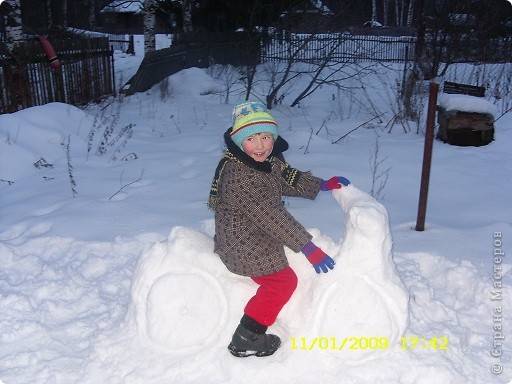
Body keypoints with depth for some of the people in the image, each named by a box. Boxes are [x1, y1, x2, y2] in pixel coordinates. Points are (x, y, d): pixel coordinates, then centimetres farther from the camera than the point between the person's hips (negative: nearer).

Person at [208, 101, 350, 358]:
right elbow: (270, 215, -33)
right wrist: (307, 247, -32)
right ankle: (245, 340, 1)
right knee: (282, 281, -11)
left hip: (257, 236, 10)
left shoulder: (268, 162, 0)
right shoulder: (238, 175, -30)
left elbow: (289, 178, 20)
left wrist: (322, 185, 11)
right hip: (241, 244, -10)